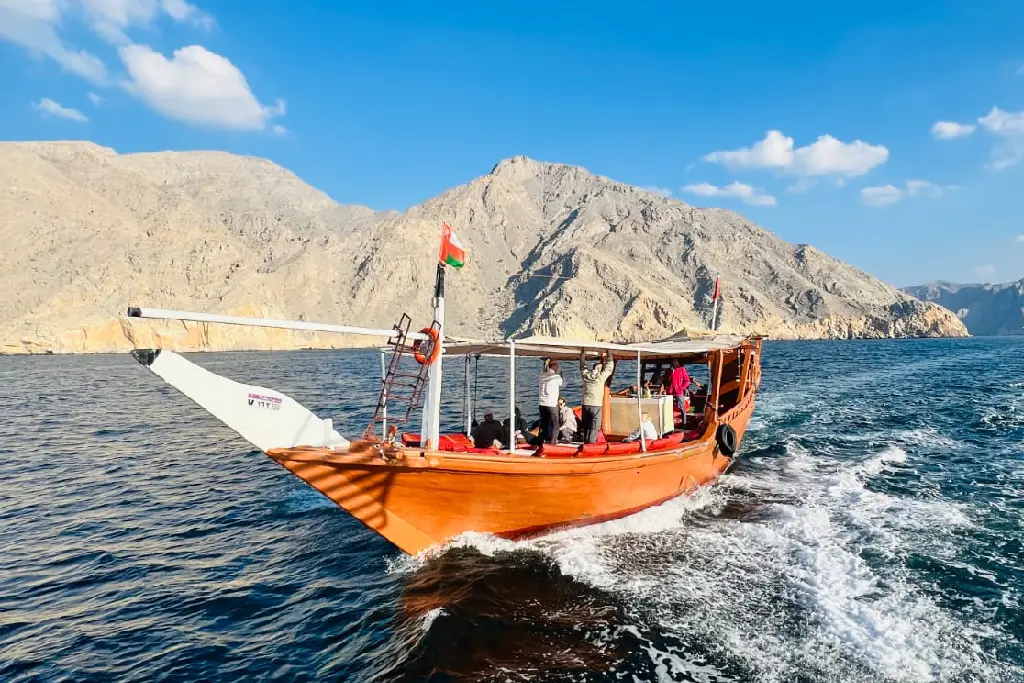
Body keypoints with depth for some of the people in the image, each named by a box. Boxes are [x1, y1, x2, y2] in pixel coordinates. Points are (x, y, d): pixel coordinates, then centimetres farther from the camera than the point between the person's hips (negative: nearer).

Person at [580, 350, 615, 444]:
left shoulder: (586, 374, 3)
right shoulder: (601, 376, -7)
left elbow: (582, 366, 20)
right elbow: (609, 367, 5)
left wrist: (582, 354, 33)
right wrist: (607, 357, 18)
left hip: (585, 404, 4)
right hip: (596, 405, -4)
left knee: (586, 426, 12)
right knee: (594, 427, -1)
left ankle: (586, 441, 15)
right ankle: (591, 442, -6)